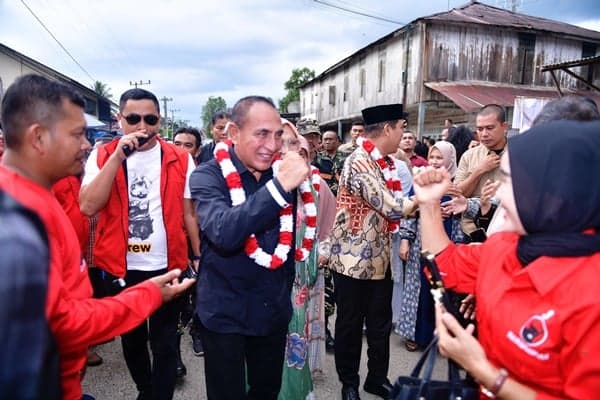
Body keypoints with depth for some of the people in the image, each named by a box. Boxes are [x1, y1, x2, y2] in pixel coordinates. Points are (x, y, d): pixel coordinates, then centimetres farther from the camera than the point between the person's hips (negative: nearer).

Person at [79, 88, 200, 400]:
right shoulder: (102, 156, -3)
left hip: (167, 266, -2)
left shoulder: (180, 159, -4)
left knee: (164, 343, 10)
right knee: (131, 339, 22)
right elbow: (88, 207, -16)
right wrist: (118, 156, -21)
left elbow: (189, 214, 0)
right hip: (120, 267, 2)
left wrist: (201, 257, -2)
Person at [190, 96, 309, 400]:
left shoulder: (281, 173, 0)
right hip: (225, 313, -4)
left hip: (274, 309, 5)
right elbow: (223, 233, -34)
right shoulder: (208, 176, -14)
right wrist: (279, 186, -36)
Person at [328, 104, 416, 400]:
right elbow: (391, 208, -25)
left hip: (379, 257, 8)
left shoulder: (385, 162, 7)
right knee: (350, 325, 11)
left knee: (381, 323, 19)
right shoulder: (358, 163, -21)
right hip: (354, 259, -8)